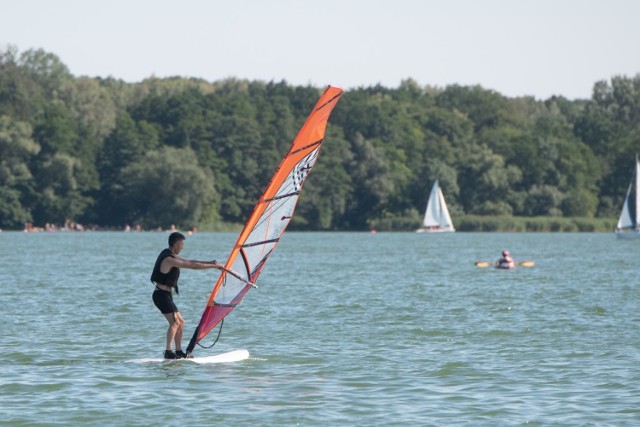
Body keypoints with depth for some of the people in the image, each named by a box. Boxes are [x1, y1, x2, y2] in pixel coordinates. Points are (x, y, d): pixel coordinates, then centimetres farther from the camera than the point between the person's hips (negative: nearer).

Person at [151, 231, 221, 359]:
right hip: (162, 295, -10)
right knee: (174, 322, -18)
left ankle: (179, 351, 15)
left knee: (180, 322, 14)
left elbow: (189, 262, 20)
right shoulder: (169, 260, -18)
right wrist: (213, 266, -13)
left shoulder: (170, 256, 14)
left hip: (165, 295, 10)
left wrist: (210, 262, 14)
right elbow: (192, 266, -19)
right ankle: (168, 352, -24)